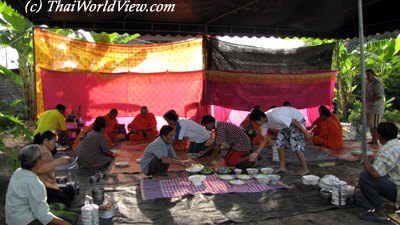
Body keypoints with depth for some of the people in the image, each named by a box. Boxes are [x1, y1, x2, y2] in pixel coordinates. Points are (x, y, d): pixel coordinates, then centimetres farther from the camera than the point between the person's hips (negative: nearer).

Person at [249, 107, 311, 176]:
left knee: (296, 146, -13)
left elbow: (295, 122, -29)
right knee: (280, 143, 2)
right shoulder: (264, 124, -9)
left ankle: (305, 169, 0)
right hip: (287, 122, 8)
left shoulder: (275, 116, -37)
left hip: (297, 120, -8)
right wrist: (256, 153, -5)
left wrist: (305, 133, -20)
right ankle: (282, 167, 11)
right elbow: (264, 140, 0)